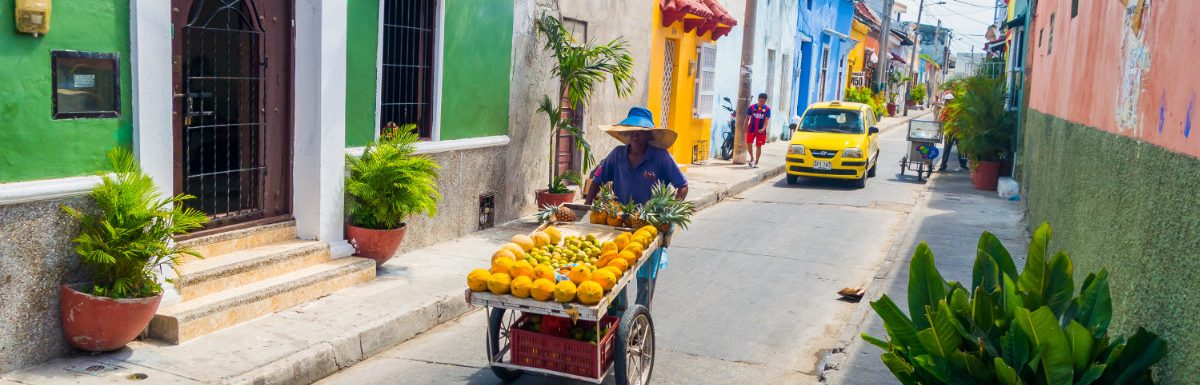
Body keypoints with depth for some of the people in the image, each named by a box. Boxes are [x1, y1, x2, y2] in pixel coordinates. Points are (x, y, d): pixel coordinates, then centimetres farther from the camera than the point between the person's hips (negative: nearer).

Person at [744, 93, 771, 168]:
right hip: (751, 130, 1)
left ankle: (756, 162, 15)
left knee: (758, 147, 4)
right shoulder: (752, 107, 0)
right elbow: (747, 118, 5)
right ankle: (752, 158, 19)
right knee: (749, 144, -5)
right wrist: (745, 128, -1)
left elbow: (767, 120, -8)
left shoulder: (767, 109, -2)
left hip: (760, 131, -1)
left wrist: (763, 128, -23)